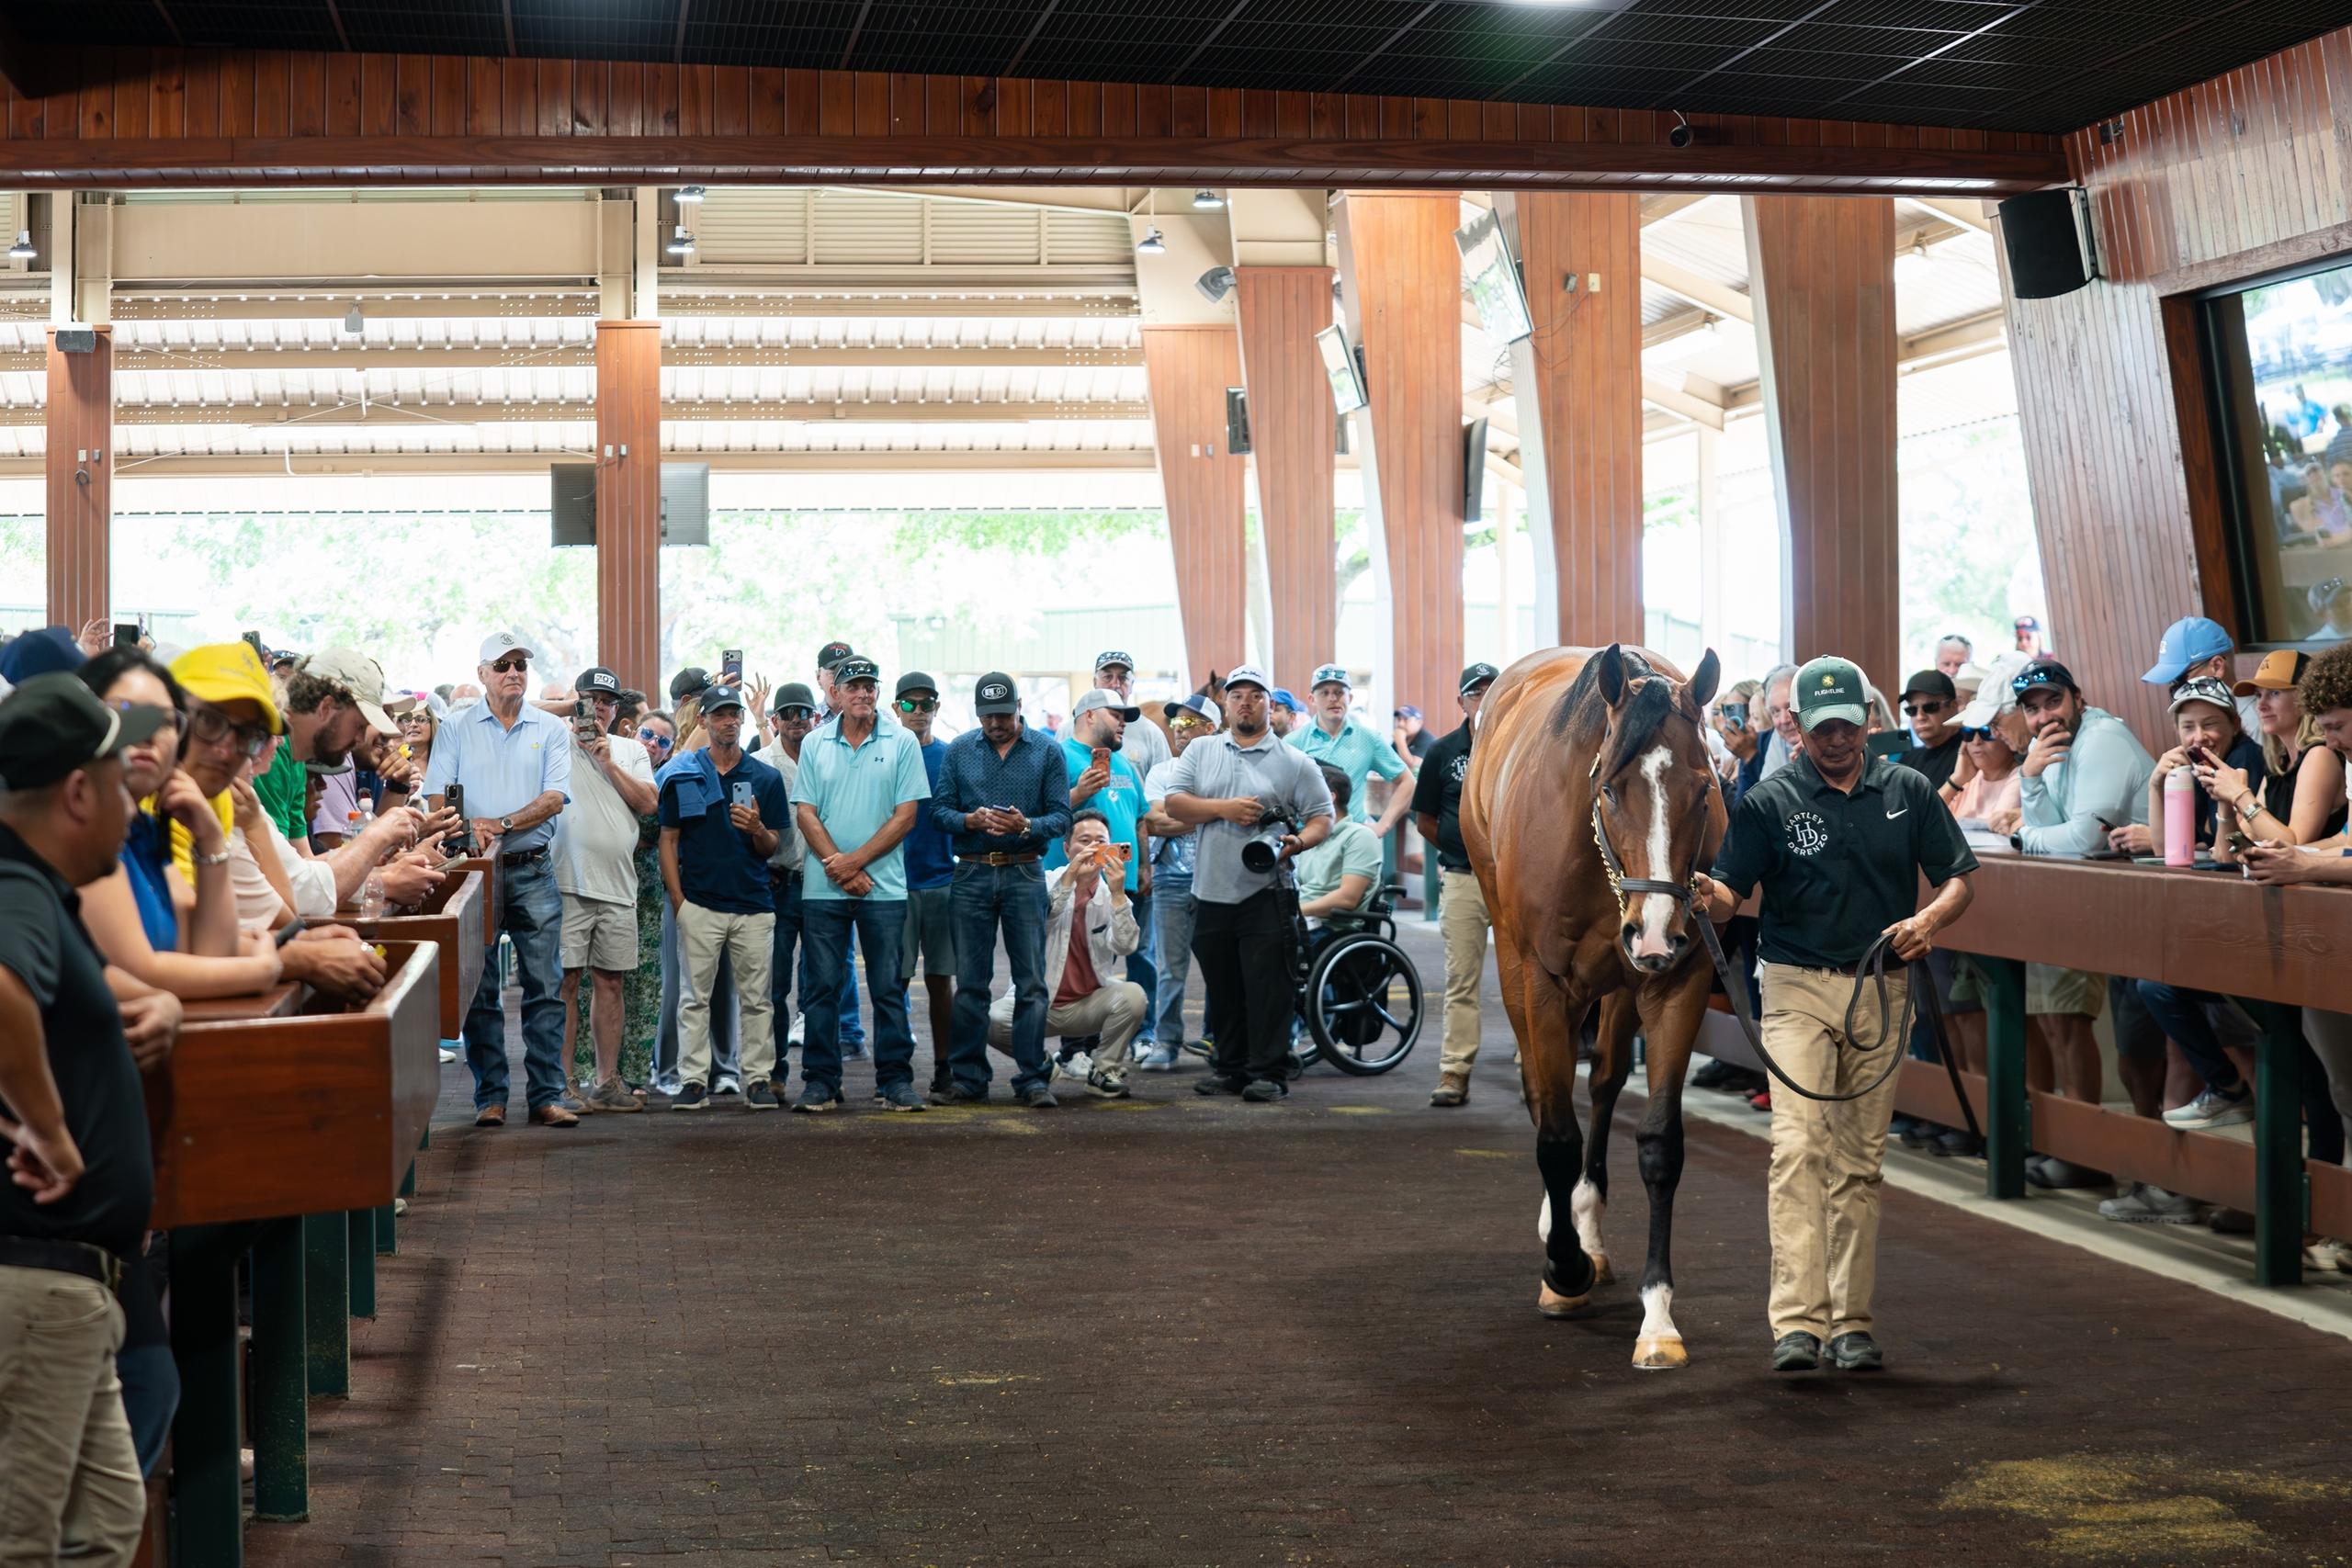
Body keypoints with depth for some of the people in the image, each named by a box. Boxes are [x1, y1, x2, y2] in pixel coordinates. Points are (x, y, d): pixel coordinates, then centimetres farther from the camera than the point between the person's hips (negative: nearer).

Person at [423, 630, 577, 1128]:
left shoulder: (550, 729, 7)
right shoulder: (456, 729, 7)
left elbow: (555, 798, -3)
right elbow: (437, 798, -1)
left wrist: (501, 824, -15)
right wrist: (470, 830, -19)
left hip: (533, 872, 0)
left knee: (544, 986, -2)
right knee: (479, 989, 2)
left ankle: (547, 1094, 1)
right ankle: (490, 1096, 8)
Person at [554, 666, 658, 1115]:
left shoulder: (632, 751, 16)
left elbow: (648, 802, 4)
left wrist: (607, 760, -4)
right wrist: (569, 724, -9)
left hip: (617, 887, 4)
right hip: (568, 884, -4)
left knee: (609, 982, 7)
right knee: (566, 980, -5)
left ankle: (607, 1082, 13)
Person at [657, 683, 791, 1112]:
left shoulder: (766, 777, 7)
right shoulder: (681, 776, 4)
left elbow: (771, 849, 9)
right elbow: (668, 840, 4)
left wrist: (756, 828, -14)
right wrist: (677, 899, -3)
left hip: (754, 904, 1)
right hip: (699, 902, -1)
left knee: (755, 998, 3)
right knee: (694, 996, 1)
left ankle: (759, 1078, 8)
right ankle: (693, 1079, 4)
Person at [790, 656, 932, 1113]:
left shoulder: (901, 742, 3)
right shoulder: (815, 744, 8)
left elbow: (906, 815, -3)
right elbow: (806, 813, 4)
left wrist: (856, 861, -9)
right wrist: (836, 865, -9)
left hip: (884, 886, -1)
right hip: (822, 887, 1)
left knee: (888, 988, 2)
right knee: (822, 987, 3)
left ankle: (895, 1080, 7)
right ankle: (820, 1083, 8)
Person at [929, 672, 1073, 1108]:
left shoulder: (1047, 750, 4)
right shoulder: (959, 750, 8)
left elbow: (1061, 816, -1)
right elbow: (939, 810, 5)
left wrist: (1027, 826, -19)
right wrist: (969, 820, -15)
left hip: (1024, 874, -1)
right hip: (972, 873, 1)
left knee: (1031, 982, -2)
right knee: (970, 981, 4)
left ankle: (1032, 1079, 2)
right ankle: (968, 1078, 10)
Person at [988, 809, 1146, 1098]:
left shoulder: (1114, 896, 1)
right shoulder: (1046, 884, -1)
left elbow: (1125, 946, -17)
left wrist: (1117, 894, -29)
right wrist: (1069, 878, -32)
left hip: (1089, 1004, 1)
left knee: (1132, 996, -28)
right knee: (990, 1021, -29)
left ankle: (1105, 1072, -4)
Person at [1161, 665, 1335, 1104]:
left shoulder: (1294, 761, 4)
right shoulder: (1201, 752, 11)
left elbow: (1321, 817, 2)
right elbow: (1174, 804, 3)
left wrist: (1298, 842, -19)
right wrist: (1223, 809, -10)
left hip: (1265, 894, -3)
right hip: (1211, 892, 3)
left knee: (1267, 988, -7)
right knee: (1222, 989, 10)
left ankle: (1269, 1073, -3)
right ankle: (1230, 1067, 20)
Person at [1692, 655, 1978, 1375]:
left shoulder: (1907, 791, 6)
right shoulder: (1770, 801, -1)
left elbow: (1958, 879, 9)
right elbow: (1731, 894, -5)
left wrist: (1928, 919, -11)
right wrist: (1708, 897, -29)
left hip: (1882, 990, 3)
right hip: (1798, 989, -3)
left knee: (1860, 1160, 8)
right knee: (1798, 1146, -15)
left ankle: (1852, 1322, 14)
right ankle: (1798, 1322, -19)